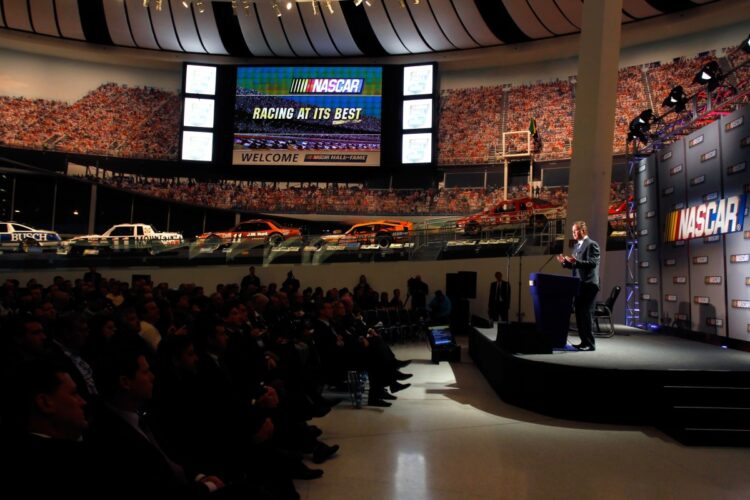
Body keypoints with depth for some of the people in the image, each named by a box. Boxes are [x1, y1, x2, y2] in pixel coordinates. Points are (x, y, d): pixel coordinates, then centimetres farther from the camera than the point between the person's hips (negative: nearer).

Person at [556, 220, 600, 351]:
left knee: (587, 314, -7)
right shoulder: (576, 246, 18)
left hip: (588, 285, -9)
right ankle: (584, 342, 16)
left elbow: (593, 263, -19)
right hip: (578, 285, 9)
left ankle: (590, 343, 0)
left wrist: (576, 261, -30)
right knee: (579, 314, 9)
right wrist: (566, 262, 2)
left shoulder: (592, 244, -8)